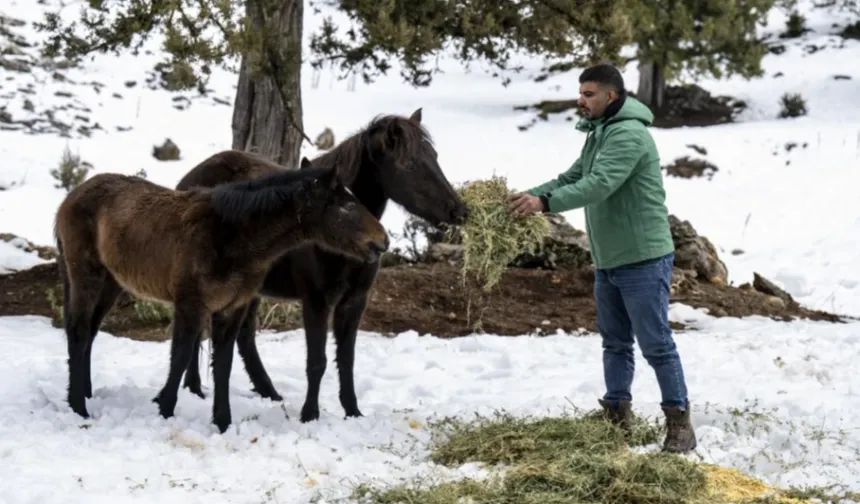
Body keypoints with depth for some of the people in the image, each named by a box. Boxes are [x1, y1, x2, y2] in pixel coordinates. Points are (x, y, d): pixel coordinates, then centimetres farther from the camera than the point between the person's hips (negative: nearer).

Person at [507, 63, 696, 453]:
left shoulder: (629, 134, -19)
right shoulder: (598, 134, 14)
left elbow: (598, 185, -30)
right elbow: (571, 177, 12)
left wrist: (545, 203, -36)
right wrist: (530, 194, -5)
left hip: (643, 260, -10)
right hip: (607, 260, 10)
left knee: (656, 344, -5)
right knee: (614, 342, 15)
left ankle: (679, 420, 3)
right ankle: (617, 413, 24)